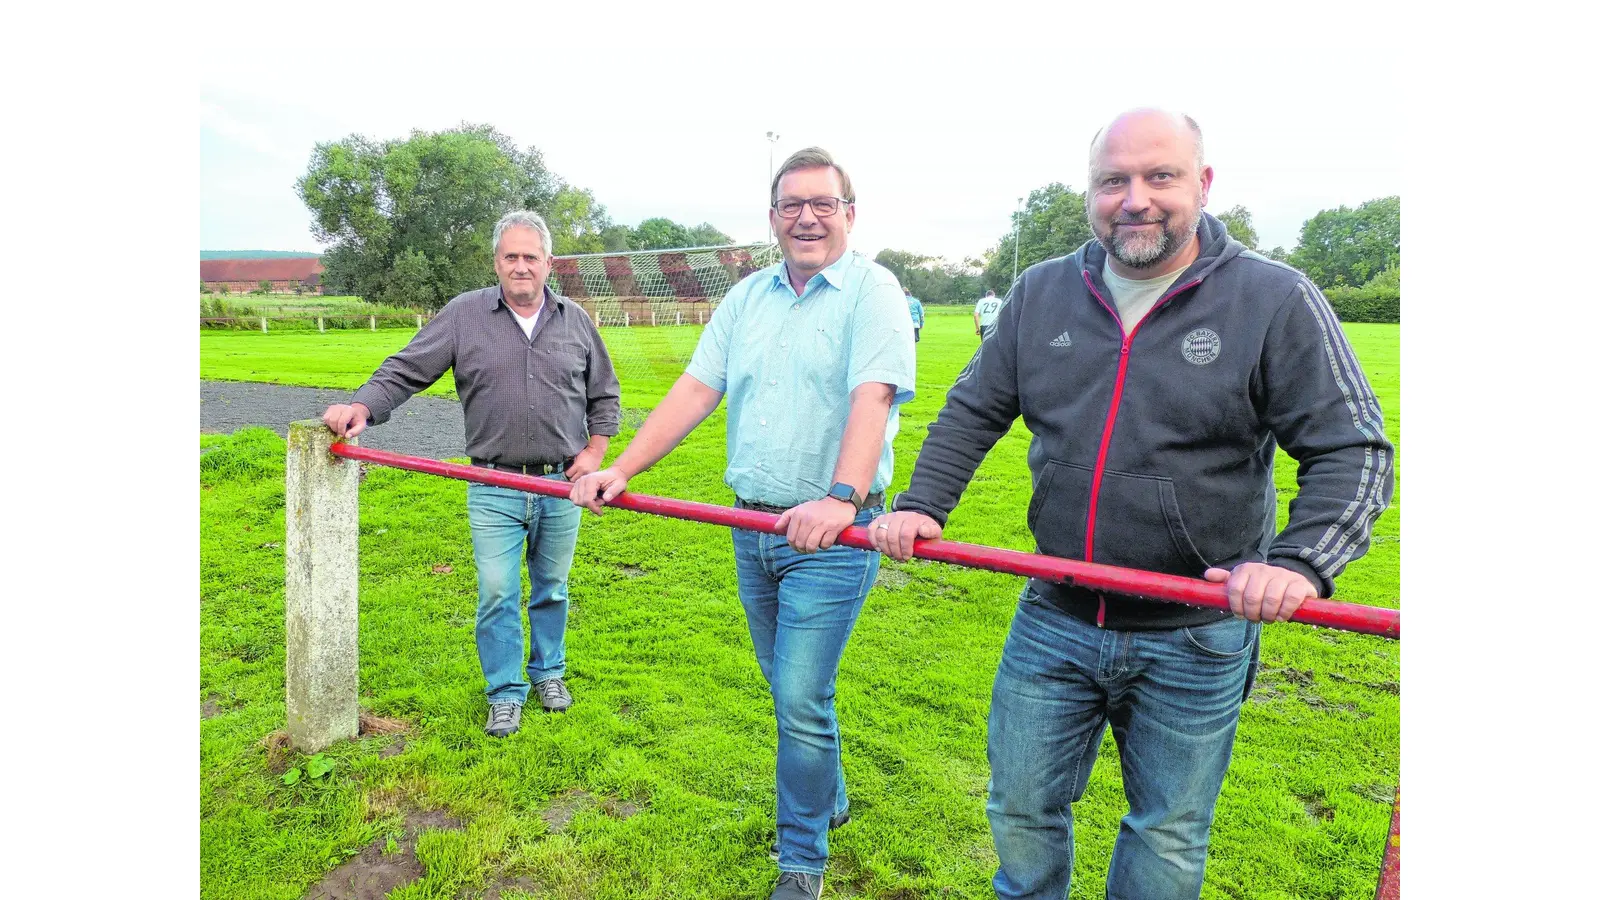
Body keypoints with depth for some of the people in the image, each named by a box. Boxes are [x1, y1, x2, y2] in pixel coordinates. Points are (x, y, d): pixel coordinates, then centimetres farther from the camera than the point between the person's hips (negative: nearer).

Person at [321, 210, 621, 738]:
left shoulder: (575, 321, 5)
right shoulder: (464, 315, -1)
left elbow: (605, 396, 13)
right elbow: (404, 371, -2)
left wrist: (594, 451, 2)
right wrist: (363, 406, -19)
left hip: (562, 485, 2)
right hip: (493, 490, -1)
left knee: (552, 589, 15)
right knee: (497, 595, 2)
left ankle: (549, 673, 35)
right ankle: (506, 694, 19)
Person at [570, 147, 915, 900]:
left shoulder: (871, 291, -7)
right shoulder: (747, 296, 11)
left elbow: (872, 398, -22)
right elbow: (695, 390, 5)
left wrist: (841, 498, -36)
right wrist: (621, 469, -3)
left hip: (831, 535, -6)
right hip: (753, 528, 6)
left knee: (800, 700, -2)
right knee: (788, 688, 19)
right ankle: (828, 801, 44)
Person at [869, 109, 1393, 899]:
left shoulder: (1275, 300, -7)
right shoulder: (1041, 292, 2)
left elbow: (1352, 452, -8)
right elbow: (972, 412, 7)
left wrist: (1300, 560, -24)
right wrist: (922, 504, -5)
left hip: (1193, 639, -2)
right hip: (1053, 620, 3)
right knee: (1019, 808, 18)